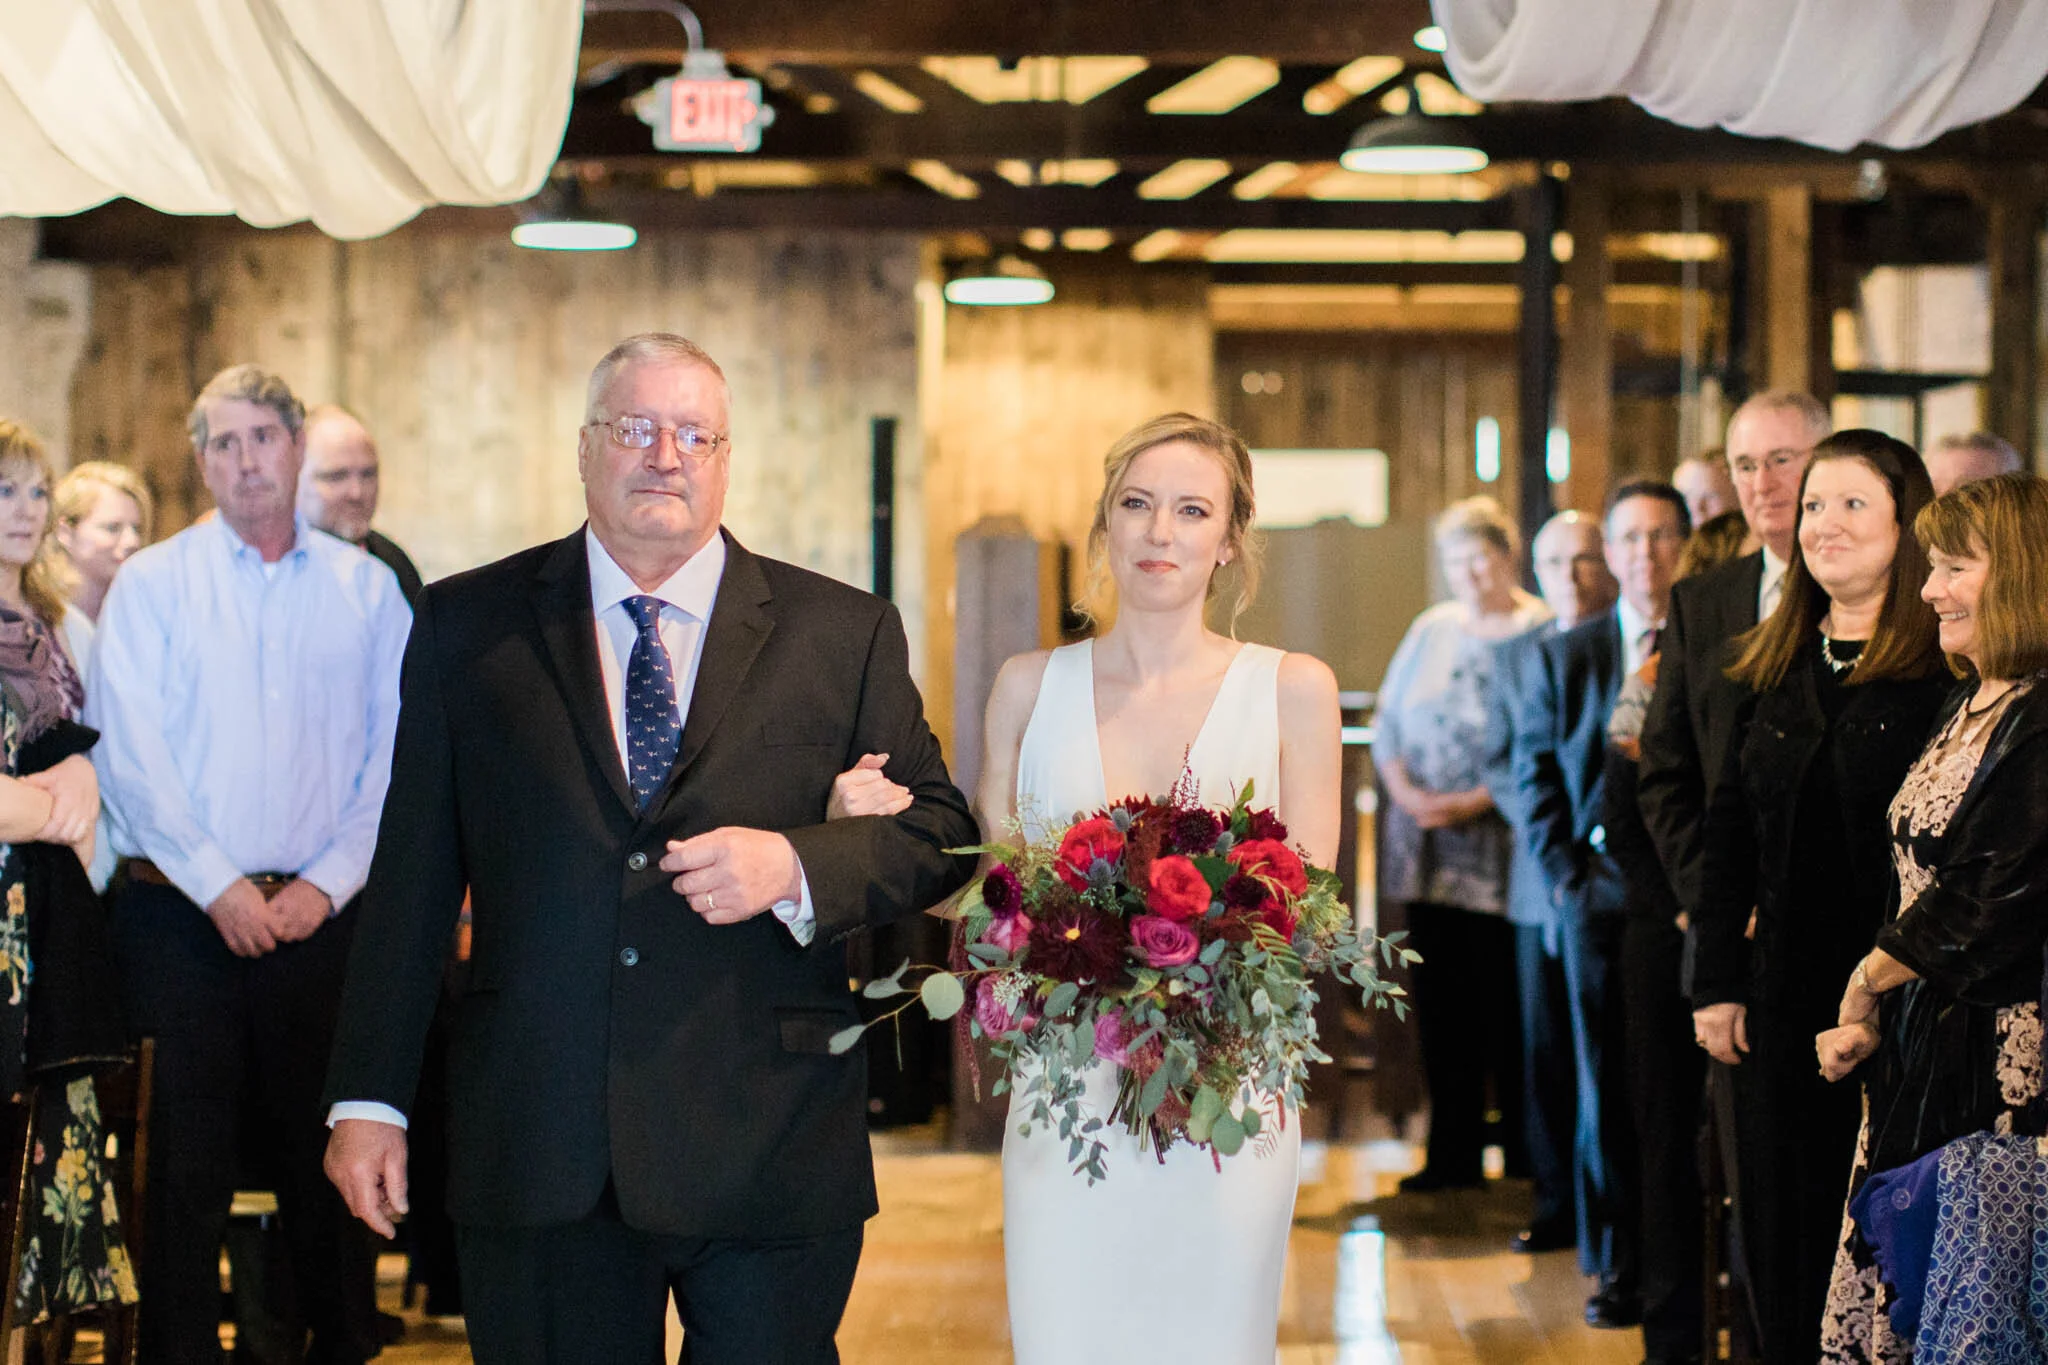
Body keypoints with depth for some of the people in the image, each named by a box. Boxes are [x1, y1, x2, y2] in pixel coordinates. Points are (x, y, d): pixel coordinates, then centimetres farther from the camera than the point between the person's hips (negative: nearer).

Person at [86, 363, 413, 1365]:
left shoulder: (367, 589, 9)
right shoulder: (151, 584, 5)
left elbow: (396, 758, 5)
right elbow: (128, 753, -3)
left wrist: (327, 881, -6)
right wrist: (218, 885, -10)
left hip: (320, 917, 1)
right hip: (179, 915, -1)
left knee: (323, 1154, 6)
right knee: (184, 1158, 0)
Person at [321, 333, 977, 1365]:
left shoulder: (844, 636, 6)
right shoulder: (464, 626, 7)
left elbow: (939, 835, 7)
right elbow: (412, 879, 7)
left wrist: (794, 866, -13)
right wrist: (369, 1099, 3)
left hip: (769, 1156, 0)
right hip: (537, 1157, 1)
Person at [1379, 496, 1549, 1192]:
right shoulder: (1431, 630, 14)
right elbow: (1387, 723, 14)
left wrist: (1476, 801, -16)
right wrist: (1407, 791, -2)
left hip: (1501, 849, -5)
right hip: (1427, 852, 5)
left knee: (1506, 1001, -3)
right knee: (1441, 1002, 5)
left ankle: (1525, 1153, 8)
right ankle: (1453, 1154, 11)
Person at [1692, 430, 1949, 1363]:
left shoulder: (1949, 672, -7)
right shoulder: (1775, 671, 11)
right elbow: (1730, 838, 13)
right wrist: (1717, 983, 7)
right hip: (1781, 1004, 6)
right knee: (1782, 1231, 10)